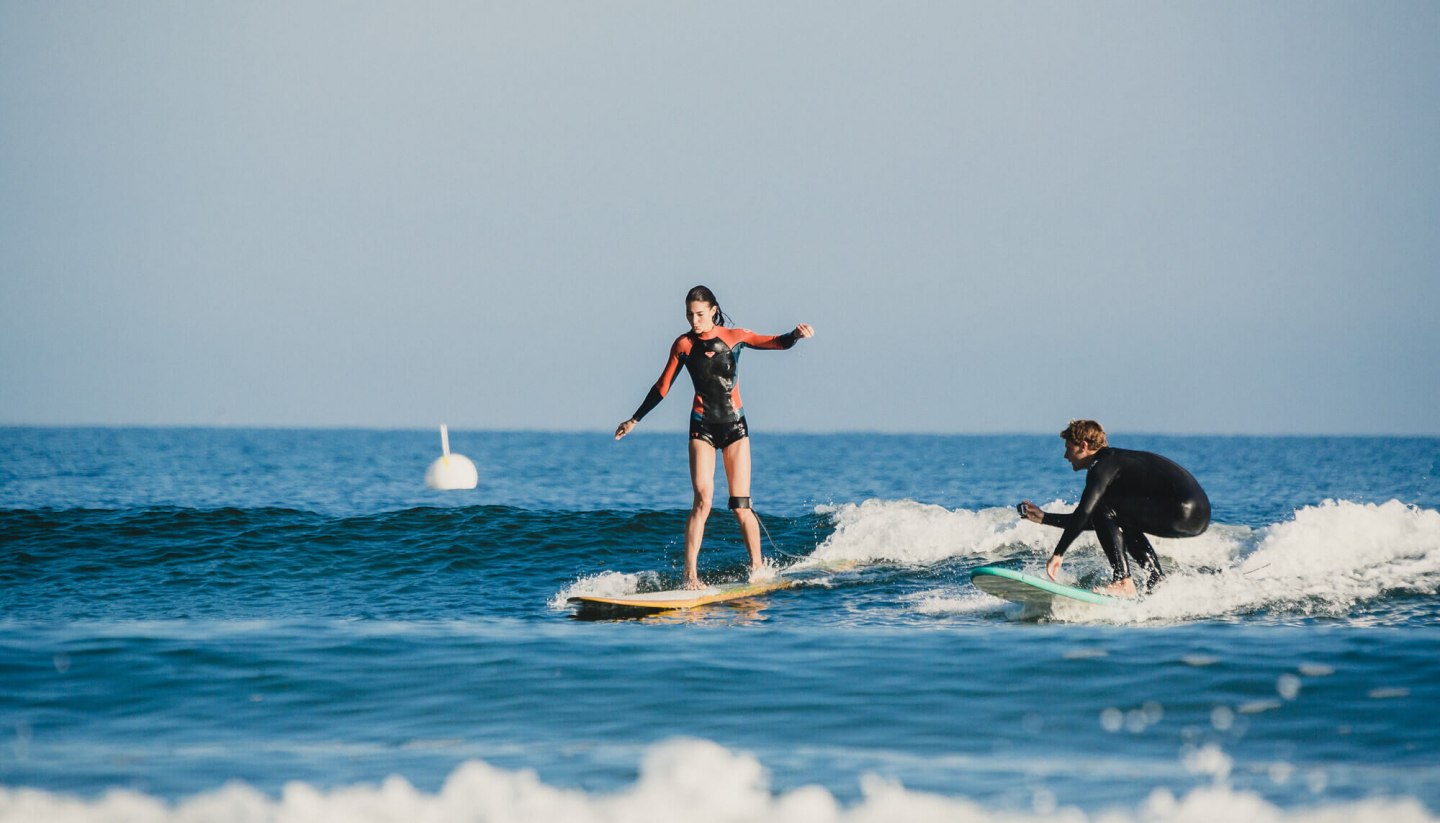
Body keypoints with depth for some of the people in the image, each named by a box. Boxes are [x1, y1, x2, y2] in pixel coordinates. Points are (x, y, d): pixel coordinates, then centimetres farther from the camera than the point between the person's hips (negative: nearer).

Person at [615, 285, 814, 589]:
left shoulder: (734, 337, 0)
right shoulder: (683, 345, 2)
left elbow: (777, 343, -8)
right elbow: (662, 388, 11)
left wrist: (796, 335, -30)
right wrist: (635, 420, 14)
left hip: (735, 425, 0)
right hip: (702, 426, 0)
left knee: (740, 505, -1)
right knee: (702, 500, -16)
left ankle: (758, 567, 16)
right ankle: (690, 574, -18)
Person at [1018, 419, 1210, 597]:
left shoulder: (1104, 466, -6)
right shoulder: (1113, 461, 24)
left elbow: (1084, 513, -17)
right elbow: (1090, 521, 31)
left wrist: (1058, 554, -15)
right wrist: (1044, 518, 31)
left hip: (1186, 512, -10)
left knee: (1104, 508, -9)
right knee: (1122, 520, 29)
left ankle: (1124, 583, -12)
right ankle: (1158, 583, 21)